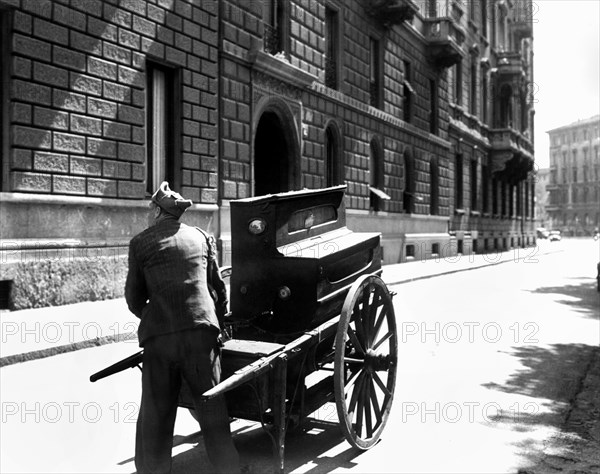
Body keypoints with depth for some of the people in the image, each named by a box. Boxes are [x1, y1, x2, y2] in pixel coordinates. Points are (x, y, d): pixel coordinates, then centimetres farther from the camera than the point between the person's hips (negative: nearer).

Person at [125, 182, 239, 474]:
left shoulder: (140, 243, 6)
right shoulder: (201, 237, 13)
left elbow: (134, 297, 9)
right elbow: (218, 286, 17)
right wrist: (216, 317, 32)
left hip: (159, 337, -2)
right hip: (202, 331, 2)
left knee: (155, 417, 8)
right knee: (213, 409, 10)